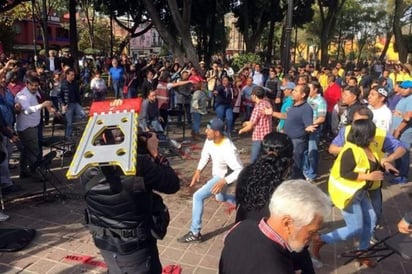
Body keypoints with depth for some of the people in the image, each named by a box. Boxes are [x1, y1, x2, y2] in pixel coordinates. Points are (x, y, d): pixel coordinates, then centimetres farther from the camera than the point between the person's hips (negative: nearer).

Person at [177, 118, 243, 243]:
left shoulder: (228, 149, -36)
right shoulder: (210, 139, -15)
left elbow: (240, 170, -33)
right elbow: (205, 155, 3)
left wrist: (224, 181, -43)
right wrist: (198, 171, -10)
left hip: (223, 177, -9)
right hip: (216, 175, 9)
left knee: (198, 196, -18)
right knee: (220, 198, 32)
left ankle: (195, 233, -8)